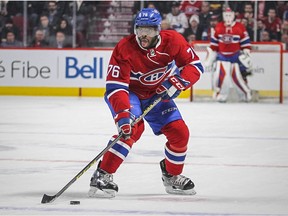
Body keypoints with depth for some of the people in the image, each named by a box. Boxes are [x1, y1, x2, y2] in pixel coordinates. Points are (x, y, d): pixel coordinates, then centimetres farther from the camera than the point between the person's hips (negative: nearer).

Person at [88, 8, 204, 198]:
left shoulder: (172, 41, -21)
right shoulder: (124, 48, -30)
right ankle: (103, 175, -28)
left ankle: (173, 177, 23)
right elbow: (115, 86, -33)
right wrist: (122, 114, -46)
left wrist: (178, 82, -30)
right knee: (133, 128, -30)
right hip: (129, 93, -4)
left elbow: (195, 65, -13)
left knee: (180, 132, -3)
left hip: (158, 94, 4)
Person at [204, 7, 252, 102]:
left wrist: (246, 54, -8)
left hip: (235, 55, -2)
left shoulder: (240, 27, -7)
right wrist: (210, 57, 9)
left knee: (237, 76, -7)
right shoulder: (218, 27, 2)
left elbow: (245, 42, -2)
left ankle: (246, 93, 9)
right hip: (222, 55, 2)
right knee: (220, 74, -10)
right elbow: (214, 42, 9)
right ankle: (220, 94, 3)